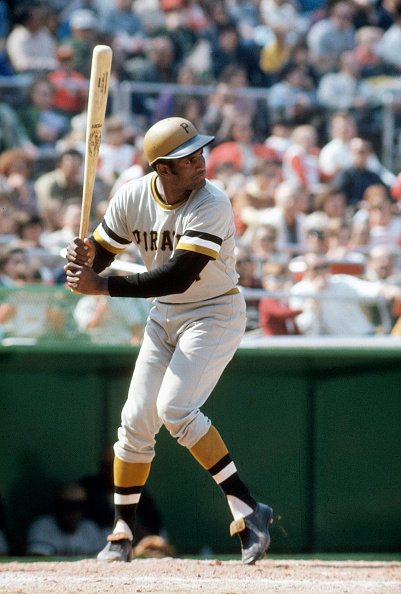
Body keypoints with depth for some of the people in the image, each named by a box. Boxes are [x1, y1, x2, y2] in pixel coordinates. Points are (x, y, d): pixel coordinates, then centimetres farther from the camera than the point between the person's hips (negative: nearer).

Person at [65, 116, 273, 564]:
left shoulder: (213, 205, -26)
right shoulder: (132, 199, -9)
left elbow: (179, 275, -33)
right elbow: (99, 254, 2)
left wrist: (103, 287, -34)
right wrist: (84, 257, -24)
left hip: (215, 314, -6)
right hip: (164, 315, 6)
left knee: (175, 408, -23)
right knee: (136, 419, 3)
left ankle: (247, 510, -21)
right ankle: (122, 532, 17)